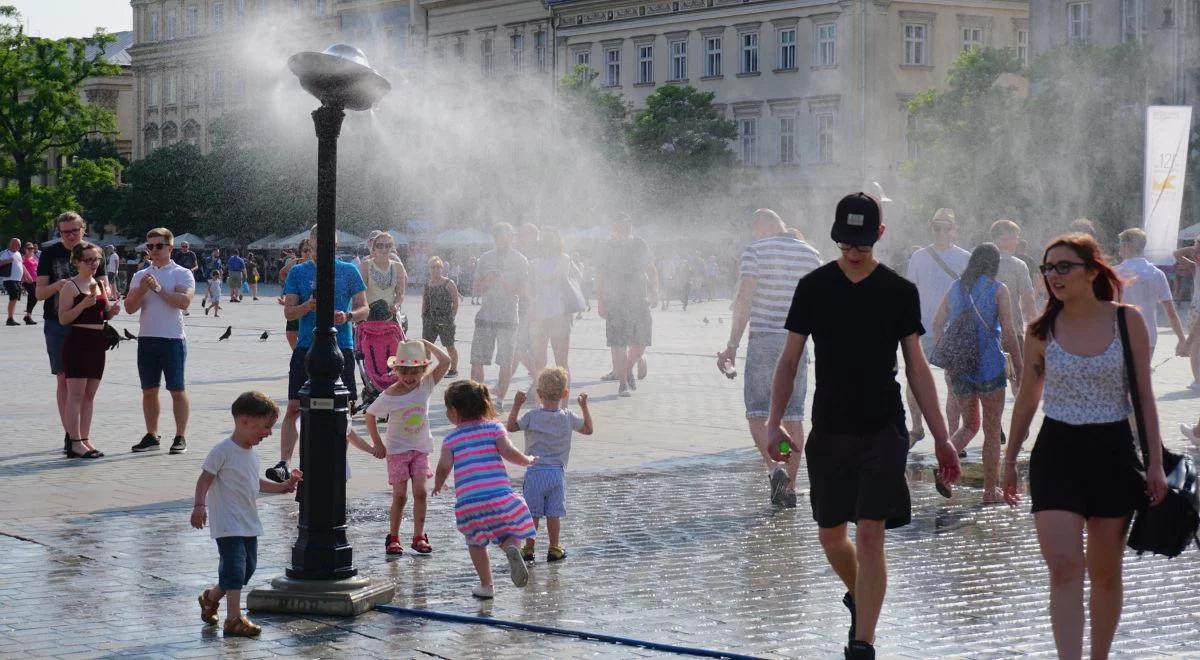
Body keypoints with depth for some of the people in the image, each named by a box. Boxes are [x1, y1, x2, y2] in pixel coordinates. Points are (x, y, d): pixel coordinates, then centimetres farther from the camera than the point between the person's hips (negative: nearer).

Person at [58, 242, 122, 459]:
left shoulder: (101, 284, 13)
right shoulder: (71, 286, -8)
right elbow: (63, 318, -12)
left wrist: (113, 310, 1)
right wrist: (84, 304, -22)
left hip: (97, 343, 7)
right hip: (77, 341, -7)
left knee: (90, 394, 10)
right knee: (76, 394, -6)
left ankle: (85, 439, 15)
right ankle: (75, 443, -6)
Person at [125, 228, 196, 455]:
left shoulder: (182, 274, 0)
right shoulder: (140, 276, 13)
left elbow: (184, 301, -16)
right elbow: (130, 307, 5)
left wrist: (159, 289, -17)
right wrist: (141, 291, -12)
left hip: (173, 339, -5)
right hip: (146, 339, 5)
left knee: (177, 390, -2)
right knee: (149, 390, 8)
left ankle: (180, 437, 2)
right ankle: (151, 436, 15)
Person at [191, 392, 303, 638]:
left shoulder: (251, 453, 13)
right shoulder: (223, 451, -14)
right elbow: (204, 479, -15)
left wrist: (282, 487, 23)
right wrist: (199, 505, -25)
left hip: (249, 524, 9)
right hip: (228, 524, -9)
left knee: (247, 568, 14)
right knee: (235, 568, -12)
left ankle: (211, 597, 34)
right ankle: (234, 619, -9)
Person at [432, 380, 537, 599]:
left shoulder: (451, 438, 8)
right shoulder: (494, 428, 7)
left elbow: (444, 467, 3)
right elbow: (508, 452, -6)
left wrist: (438, 486, 23)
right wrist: (527, 460, 13)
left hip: (468, 502, 0)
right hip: (500, 496, 0)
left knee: (476, 542, 19)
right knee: (511, 534, 15)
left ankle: (486, 585, 16)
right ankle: (512, 549, -19)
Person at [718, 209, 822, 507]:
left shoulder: (755, 251, -6)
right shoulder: (811, 255, 8)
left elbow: (743, 298, -12)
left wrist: (732, 345, -9)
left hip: (763, 339, -4)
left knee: (757, 413, 2)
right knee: (794, 416, 7)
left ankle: (774, 468, -19)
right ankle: (789, 487, 8)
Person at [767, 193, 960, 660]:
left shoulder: (900, 292, 0)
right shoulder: (814, 287, 1)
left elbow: (916, 368, 4)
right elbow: (789, 360, 3)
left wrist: (941, 437, 2)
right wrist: (775, 422, -9)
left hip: (883, 431, -2)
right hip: (829, 430, 2)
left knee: (870, 536, -9)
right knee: (831, 537, 10)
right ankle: (858, 596, 41)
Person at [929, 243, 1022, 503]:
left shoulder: (956, 288, 9)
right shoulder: (998, 289, -5)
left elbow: (937, 325, 11)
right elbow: (1008, 331, -10)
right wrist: (1019, 368, -3)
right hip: (990, 366, -4)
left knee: (970, 425, 19)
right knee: (992, 431, 8)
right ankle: (991, 490, 10)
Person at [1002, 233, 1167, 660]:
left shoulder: (1126, 320, -3)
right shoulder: (1042, 330, 0)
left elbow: (1144, 396, 1)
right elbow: (1027, 400, 11)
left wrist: (1155, 462, -3)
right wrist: (1010, 460, 15)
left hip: (1112, 452, 0)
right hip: (1057, 453, 0)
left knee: (1105, 572, 11)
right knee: (1063, 569, -12)